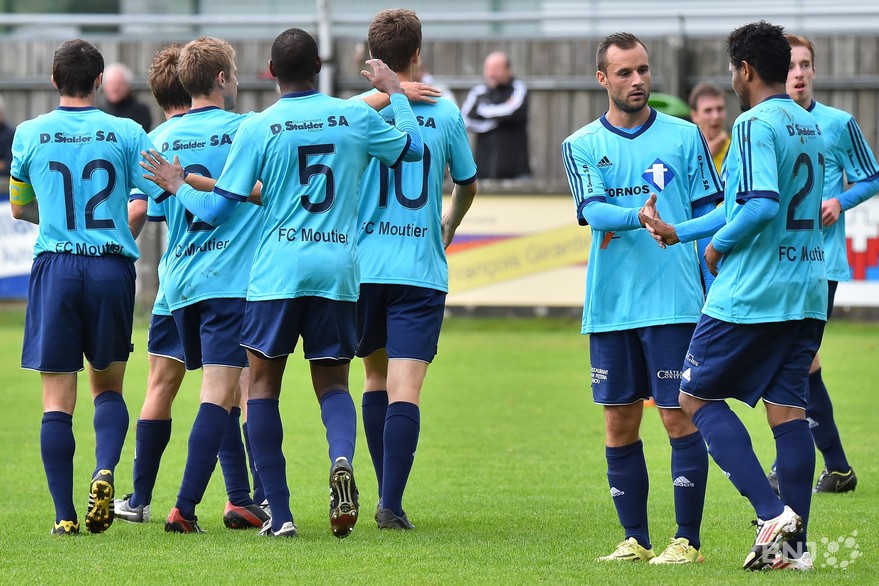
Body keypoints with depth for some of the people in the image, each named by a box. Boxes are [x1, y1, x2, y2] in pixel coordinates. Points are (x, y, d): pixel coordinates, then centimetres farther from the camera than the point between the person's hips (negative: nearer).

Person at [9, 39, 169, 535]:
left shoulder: (30, 135, 5)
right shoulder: (126, 134, 2)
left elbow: (20, 208, 17)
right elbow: (164, 198, -1)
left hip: (55, 267, 0)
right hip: (112, 267, 0)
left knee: (58, 399, 1)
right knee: (108, 387, 15)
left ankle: (65, 514, -5)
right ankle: (105, 470, -12)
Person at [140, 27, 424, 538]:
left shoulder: (257, 129, -3)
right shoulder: (357, 117, 3)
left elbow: (215, 211, -1)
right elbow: (413, 147, 21)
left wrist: (177, 186, 18)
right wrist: (395, 93, 35)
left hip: (278, 272, -2)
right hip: (339, 269, 2)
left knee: (263, 385, 10)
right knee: (333, 383, 12)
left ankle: (279, 512, 1)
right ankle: (343, 458, -22)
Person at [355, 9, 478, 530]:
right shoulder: (445, 114, 3)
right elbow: (468, 184, 19)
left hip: (364, 266, 1)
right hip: (423, 268, -1)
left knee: (377, 376, 18)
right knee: (405, 390, -6)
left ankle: (387, 492, 23)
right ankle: (392, 503, -17)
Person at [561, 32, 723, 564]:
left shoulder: (685, 136, 6)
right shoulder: (582, 145, 7)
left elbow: (709, 215, 8)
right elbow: (592, 210, -8)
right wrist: (640, 215, -28)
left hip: (673, 302, -2)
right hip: (609, 305, 2)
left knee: (680, 417, -4)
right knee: (619, 425, 6)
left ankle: (688, 540, 1)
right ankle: (635, 539, 15)